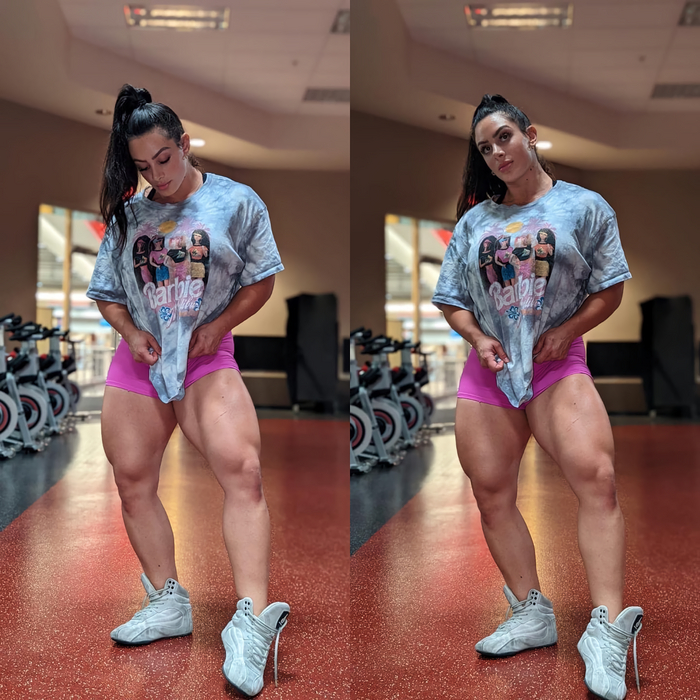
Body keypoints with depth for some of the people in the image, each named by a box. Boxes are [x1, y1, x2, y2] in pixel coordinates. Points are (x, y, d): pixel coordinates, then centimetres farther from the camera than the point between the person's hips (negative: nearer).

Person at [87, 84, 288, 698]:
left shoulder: (236, 202, 1)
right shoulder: (128, 215, 10)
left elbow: (261, 281, 2)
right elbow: (106, 293, 15)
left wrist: (215, 326, -11)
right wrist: (132, 332, -5)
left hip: (207, 359, -4)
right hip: (137, 361, 5)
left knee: (242, 469, -24)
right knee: (133, 482, 4)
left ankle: (252, 620, -29)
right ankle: (168, 603, 18)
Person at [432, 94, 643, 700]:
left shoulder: (584, 206, 3)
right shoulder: (475, 220, 12)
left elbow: (610, 289, 2)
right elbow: (451, 298, 13)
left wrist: (567, 330, -13)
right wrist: (478, 338, -5)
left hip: (558, 365, -4)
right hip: (487, 371, 4)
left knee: (597, 476, -25)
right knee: (492, 495, 2)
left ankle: (607, 630, -25)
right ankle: (533, 615, 16)